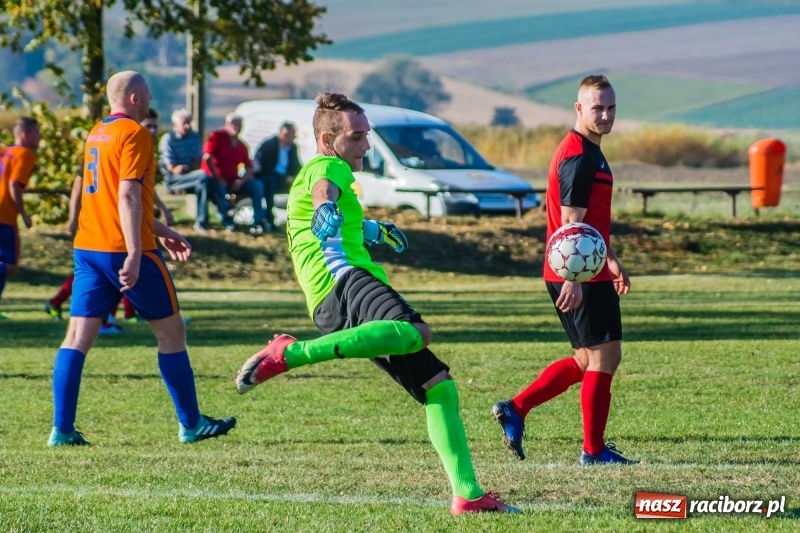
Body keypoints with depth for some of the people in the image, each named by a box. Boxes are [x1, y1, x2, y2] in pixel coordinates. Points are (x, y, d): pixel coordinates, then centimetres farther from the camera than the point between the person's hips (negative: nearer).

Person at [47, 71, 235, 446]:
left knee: (78, 336, 0)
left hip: (88, 247, 8)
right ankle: (190, 425, 12)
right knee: (171, 331, 5)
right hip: (124, 249, -8)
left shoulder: (97, 134, 17)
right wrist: (134, 253, -24)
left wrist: (161, 231, 33)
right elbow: (128, 196, -19)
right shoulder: (132, 134, -9)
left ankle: (62, 429, -8)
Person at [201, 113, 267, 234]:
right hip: (216, 180, -6)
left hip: (233, 182, 6)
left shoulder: (241, 146, 12)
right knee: (218, 187, -40)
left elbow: (249, 167, 9)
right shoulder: (217, 137, -3)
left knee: (257, 185, -13)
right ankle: (228, 222, -33)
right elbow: (207, 158, -15)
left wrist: (241, 180, -12)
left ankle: (258, 222, -21)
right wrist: (218, 178, -18)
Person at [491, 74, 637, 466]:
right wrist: (573, 279, -26)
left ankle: (515, 408, 13)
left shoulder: (590, 153, 18)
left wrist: (612, 262, 34)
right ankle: (593, 450, 3)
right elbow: (571, 223, -22)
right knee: (604, 357, -3)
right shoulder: (578, 157, -15)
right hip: (580, 277, -10)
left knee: (588, 360, 16)